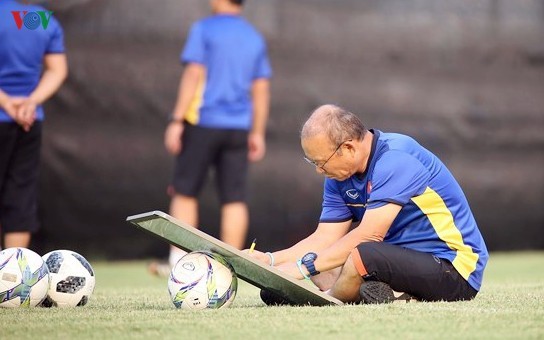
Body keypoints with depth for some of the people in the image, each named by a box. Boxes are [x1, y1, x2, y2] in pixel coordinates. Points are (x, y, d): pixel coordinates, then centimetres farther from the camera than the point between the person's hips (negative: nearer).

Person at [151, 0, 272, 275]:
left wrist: (176, 121, -11)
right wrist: (257, 134, 16)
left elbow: (193, 76, -11)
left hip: (203, 122, -4)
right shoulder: (255, 38, 12)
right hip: (238, 128, 4)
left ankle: (178, 263, 1)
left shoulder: (204, 29, -3)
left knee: (185, 192, 4)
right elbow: (261, 90, 11)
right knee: (234, 198, 2)